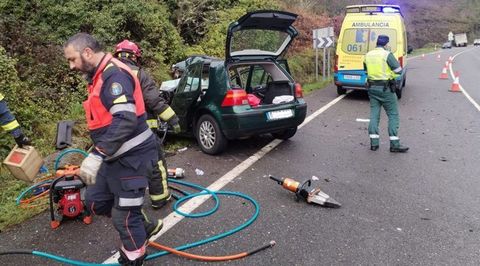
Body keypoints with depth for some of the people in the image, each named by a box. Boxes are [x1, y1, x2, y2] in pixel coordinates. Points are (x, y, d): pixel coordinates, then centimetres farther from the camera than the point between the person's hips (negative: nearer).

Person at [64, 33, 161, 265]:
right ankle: (144, 227, 32)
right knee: (95, 201, 19)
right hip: (115, 155, 10)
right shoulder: (99, 76, 14)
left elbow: (126, 120, -31)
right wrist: (99, 152, 25)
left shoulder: (114, 74, -19)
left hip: (131, 156, -10)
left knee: (123, 215, 0)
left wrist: (97, 155, -31)